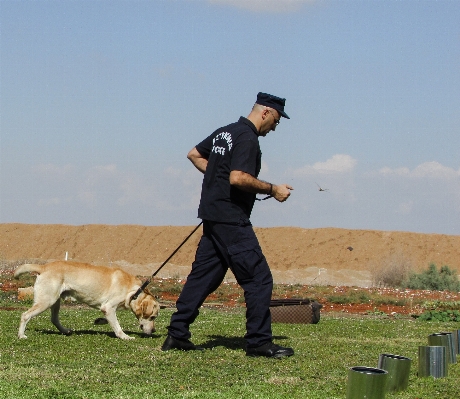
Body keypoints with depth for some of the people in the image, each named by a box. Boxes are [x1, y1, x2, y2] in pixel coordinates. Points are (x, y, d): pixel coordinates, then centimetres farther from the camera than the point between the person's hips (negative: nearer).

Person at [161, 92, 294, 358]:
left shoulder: (225, 132, 16)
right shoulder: (248, 138, -13)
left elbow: (194, 155, 27)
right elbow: (238, 178, -25)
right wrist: (272, 190, -15)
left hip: (213, 218, 10)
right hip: (232, 220, -10)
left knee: (203, 276, 12)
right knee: (259, 279, -6)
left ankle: (177, 334, 13)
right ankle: (259, 342, -5)